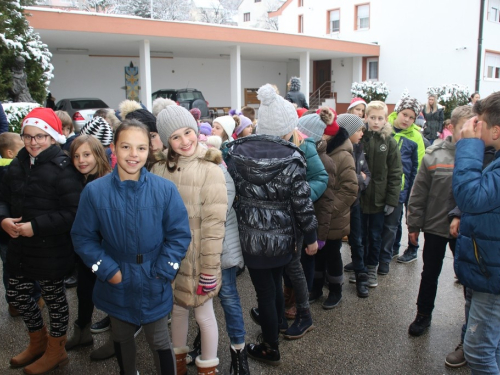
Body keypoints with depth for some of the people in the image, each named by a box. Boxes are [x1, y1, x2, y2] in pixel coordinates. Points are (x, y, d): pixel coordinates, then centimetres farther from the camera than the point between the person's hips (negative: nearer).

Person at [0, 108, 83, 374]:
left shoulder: (63, 168, -18)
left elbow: (73, 212, -23)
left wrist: (36, 226, -24)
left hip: (52, 250, -7)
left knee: (55, 298, 10)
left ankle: (55, 352, 33)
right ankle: (38, 342, 44)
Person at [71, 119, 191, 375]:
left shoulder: (165, 189, -14)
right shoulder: (94, 191, -11)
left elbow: (179, 234, -8)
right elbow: (83, 237, -4)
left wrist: (163, 271, -13)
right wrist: (108, 270, -12)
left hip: (153, 287, -2)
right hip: (116, 286, 2)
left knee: (159, 342, 12)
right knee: (121, 339, 24)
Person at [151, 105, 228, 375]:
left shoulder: (210, 170, -14)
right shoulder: (159, 168, -2)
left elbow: (214, 224, -15)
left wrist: (209, 271, -15)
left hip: (197, 258, -4)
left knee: (203, 313, 11)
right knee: (177, 308, 21)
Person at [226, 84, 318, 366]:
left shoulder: (236, 151, -8)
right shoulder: (290, 158, -16)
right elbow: (302, 203, -11)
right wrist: (311, 237, 1)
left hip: (251, 236, 0)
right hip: (283, 236, 0)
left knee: (265, 290, 13)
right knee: (276, 280, 26)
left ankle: (271, 350, 28)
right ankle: (279, 322, 52)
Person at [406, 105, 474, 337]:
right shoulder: (434, 154, -8)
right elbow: (419, 193, -3)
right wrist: (414, 224, -1)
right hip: (435, 225, 0)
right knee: (430, 273, 14)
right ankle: (423, 315, 33)